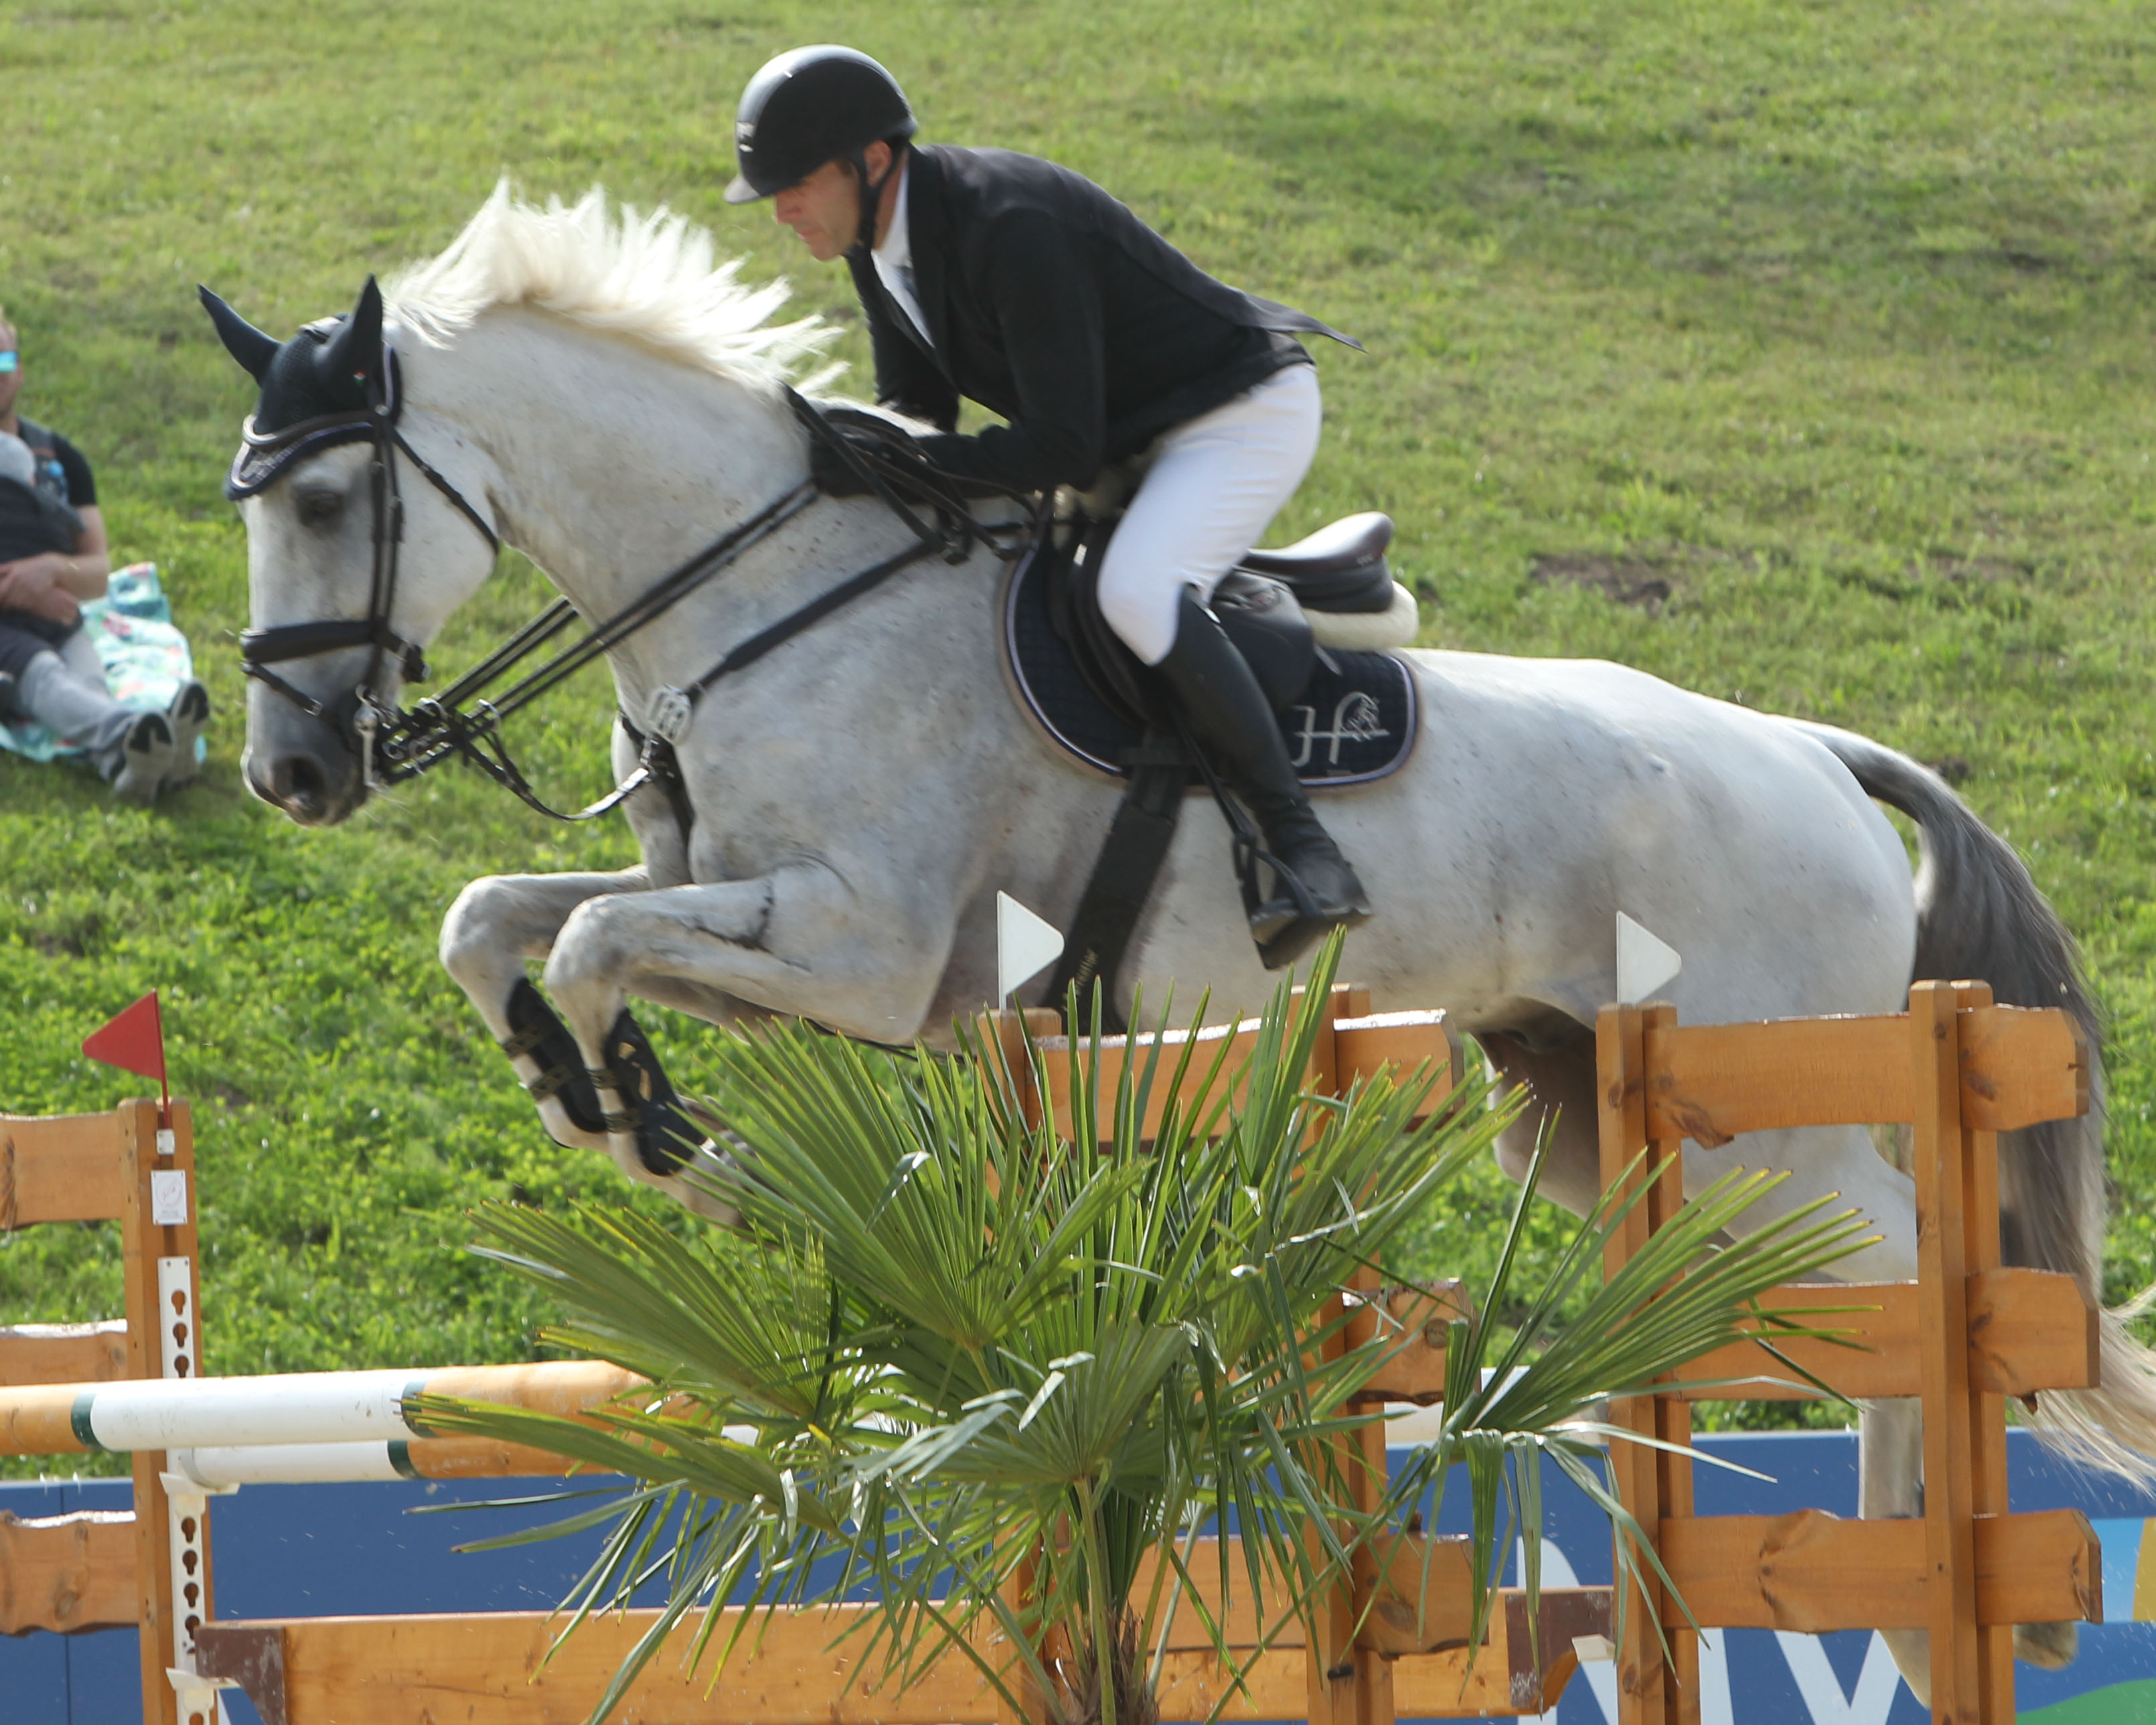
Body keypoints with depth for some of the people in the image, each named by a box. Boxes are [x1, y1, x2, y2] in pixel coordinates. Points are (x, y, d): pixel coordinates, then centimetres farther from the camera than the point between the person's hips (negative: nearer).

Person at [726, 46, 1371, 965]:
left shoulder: (1013, 229, -31)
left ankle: (1306, 853, -33)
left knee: (1135, 591, -34)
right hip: (1131, 432, 11)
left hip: (1244, 416, -11)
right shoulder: (879, 235, -1)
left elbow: (1064, 448, -33)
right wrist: (843, 459, -12)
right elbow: (914, 407, 10)